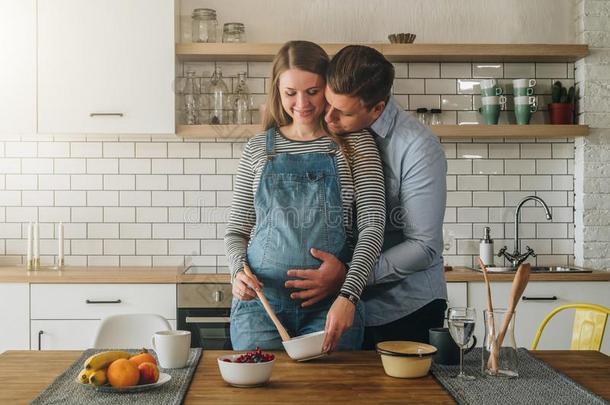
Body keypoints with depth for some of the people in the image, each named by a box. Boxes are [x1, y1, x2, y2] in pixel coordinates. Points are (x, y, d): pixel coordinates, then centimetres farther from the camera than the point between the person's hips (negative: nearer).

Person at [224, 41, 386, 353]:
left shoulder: (354, 143, 3)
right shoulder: (259, 149, 9)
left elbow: (372, 224, -6)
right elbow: (236, 229, 13)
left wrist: (348, 295, -18)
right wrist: (238, 271, -8)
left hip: (333, 302, -1)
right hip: (262, 296, 1)